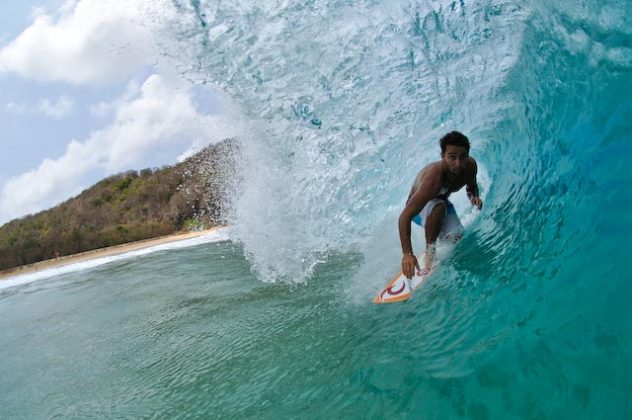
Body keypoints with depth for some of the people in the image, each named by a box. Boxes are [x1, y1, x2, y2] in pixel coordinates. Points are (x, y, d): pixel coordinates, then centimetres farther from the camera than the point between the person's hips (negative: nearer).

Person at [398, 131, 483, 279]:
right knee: (439, 205, -39)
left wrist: (474, 196, -21)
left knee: (455, 237, -22)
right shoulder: (433, 179, -42)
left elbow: (472, 186, 5)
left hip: (442, 203, 6)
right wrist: (407, 253, -55)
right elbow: (404, 217, -46)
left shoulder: (470, 165, -21)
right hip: (419, 209, -6)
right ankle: (430, 250, -18)